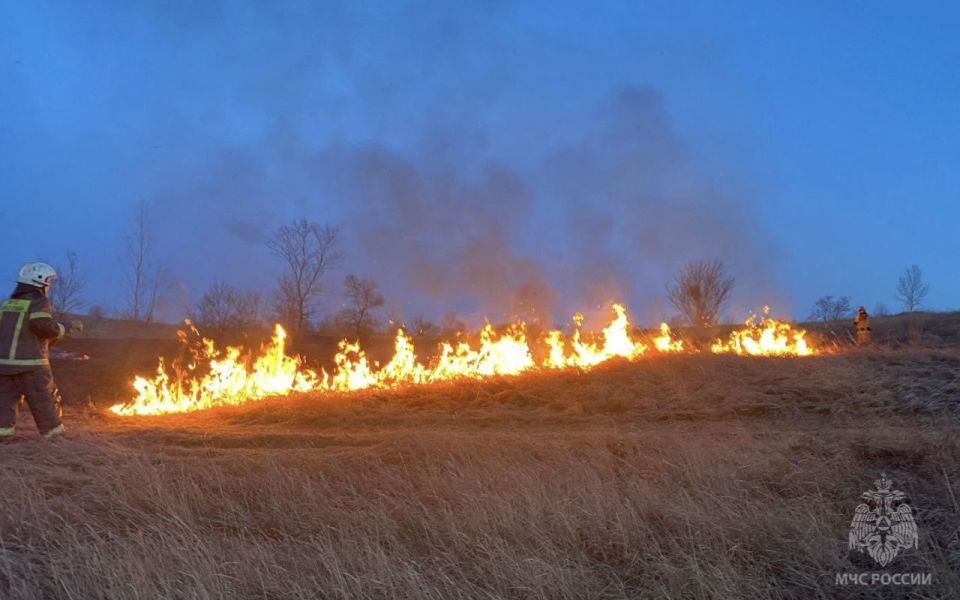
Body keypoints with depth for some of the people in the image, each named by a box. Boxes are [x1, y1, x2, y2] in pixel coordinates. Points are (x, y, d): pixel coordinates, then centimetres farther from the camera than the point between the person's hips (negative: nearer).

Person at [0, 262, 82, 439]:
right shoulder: (39, 301, -6)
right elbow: (44, 326, -21)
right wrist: (68, 328, -8)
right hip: (30, 363, -6)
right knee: (44, 401, 3)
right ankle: (55, 435, 10)